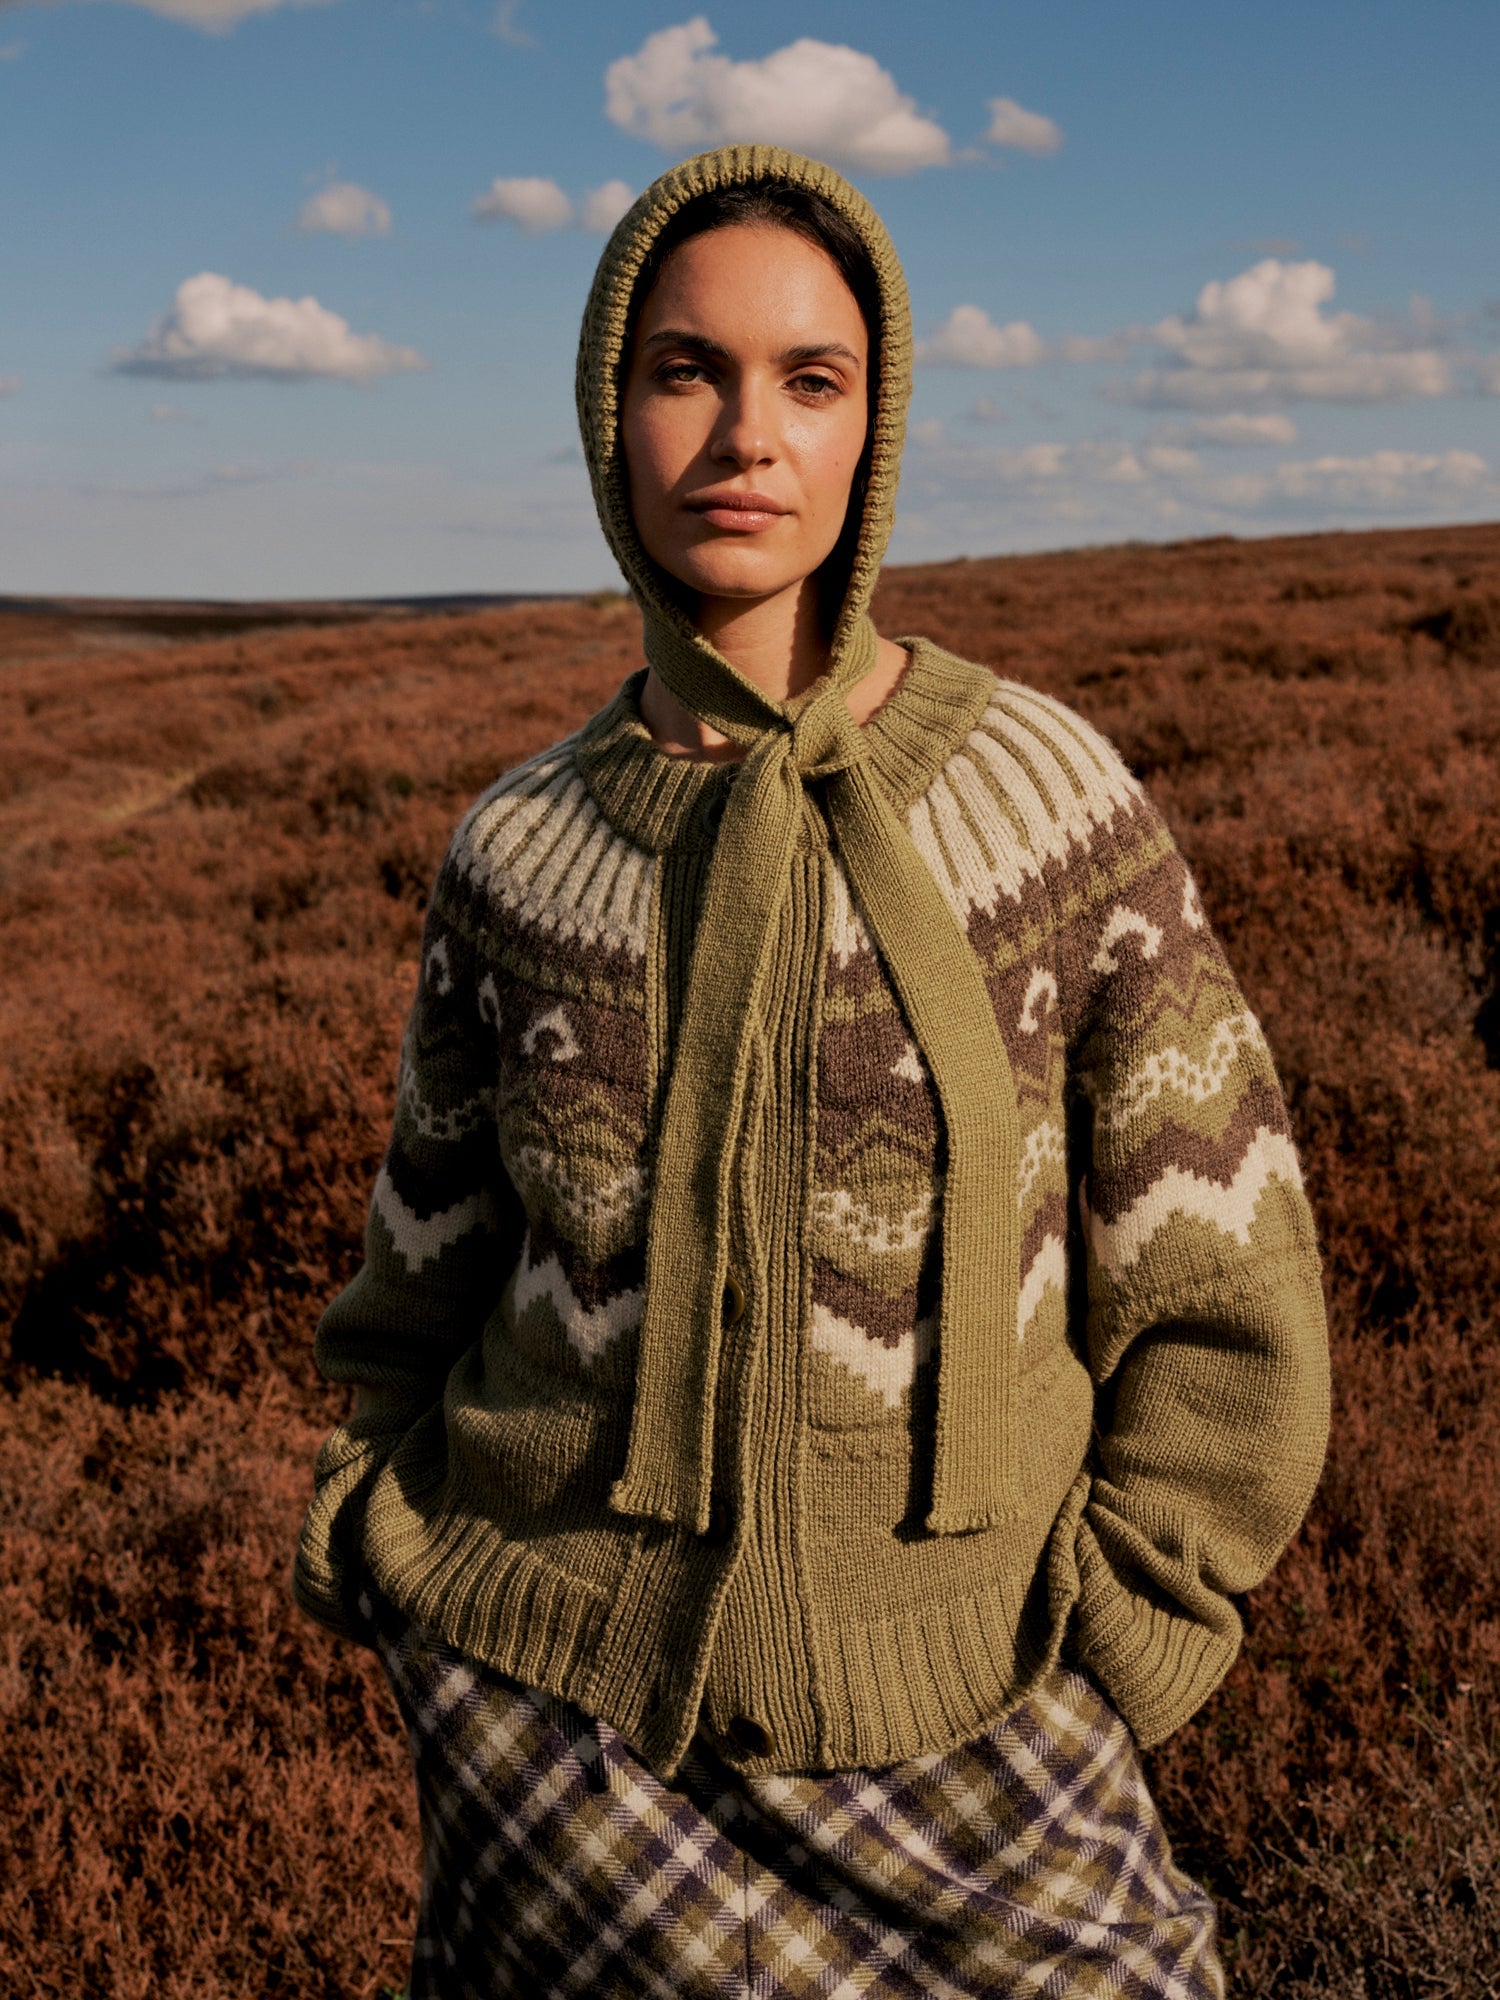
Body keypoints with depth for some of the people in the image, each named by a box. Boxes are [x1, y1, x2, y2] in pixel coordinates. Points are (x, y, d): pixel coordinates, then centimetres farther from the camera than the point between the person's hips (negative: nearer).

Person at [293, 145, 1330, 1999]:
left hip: (956, 1727, 0)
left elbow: (1214, 1289, -2)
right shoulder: (518, 851, -2)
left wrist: (1095, 1646, -3)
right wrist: (387, 1559, 5)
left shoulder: (1051, 790, -8)